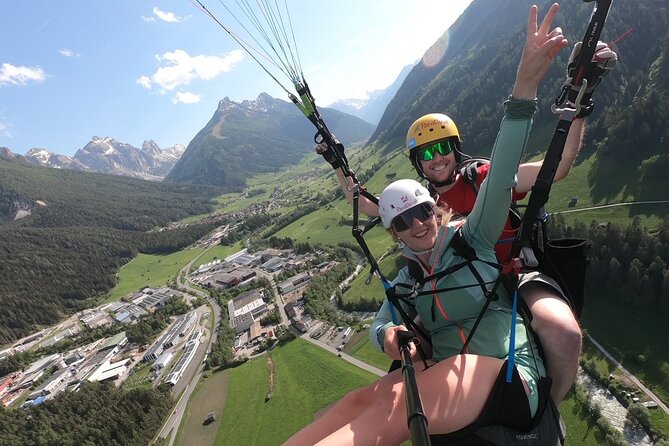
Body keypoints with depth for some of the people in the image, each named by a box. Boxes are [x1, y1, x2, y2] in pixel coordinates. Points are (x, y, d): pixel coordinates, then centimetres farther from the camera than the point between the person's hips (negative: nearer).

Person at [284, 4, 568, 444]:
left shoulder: (472, 239, 1)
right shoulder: (406, 279, 14)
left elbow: (501, 179, -13)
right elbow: (379, 325, 16)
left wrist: (525, 87, -24)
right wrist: (387, 334, -11)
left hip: (503, 368, -5)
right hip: (444, 374, 5)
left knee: (390, 406, -31)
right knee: (361, 401, -23)